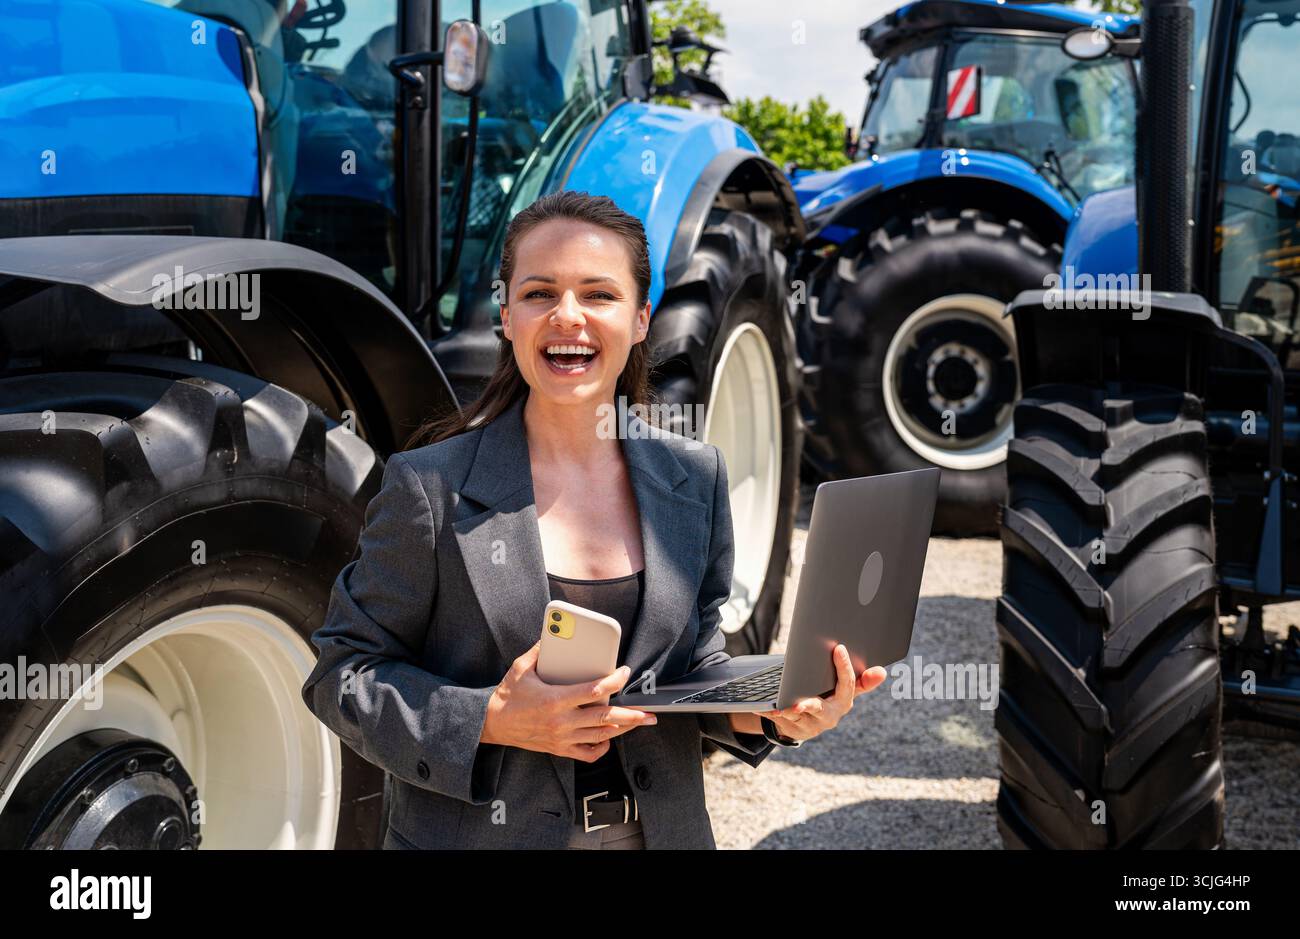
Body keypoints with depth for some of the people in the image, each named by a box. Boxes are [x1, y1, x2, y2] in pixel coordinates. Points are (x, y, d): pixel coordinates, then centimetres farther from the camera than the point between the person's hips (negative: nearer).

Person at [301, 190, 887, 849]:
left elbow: (695, 664, 7)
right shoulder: (431, 487, -13)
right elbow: (343, 674, -10)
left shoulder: (694, 479, -1)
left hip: (660, 827, 4)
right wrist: (489, 720, -24)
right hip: (480, 832, -3)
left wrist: (768, 711, -12)